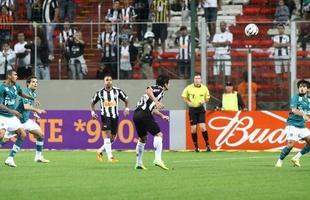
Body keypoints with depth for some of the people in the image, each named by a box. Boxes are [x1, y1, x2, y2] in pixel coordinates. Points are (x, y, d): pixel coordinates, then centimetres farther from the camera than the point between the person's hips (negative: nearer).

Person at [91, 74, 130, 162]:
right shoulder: (100, 93, 0)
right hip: (105, 116, -3)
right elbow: (92, 103, 13)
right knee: (108, 135, -18)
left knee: (112, 138, 6)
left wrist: (127, 108, -10)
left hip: (114, 116, 3)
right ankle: (110, 157, -18)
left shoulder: (117, 91, 0)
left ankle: (100, 151, 28)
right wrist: (92, 112, -3)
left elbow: (126, 100, 8)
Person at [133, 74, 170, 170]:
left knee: (143, 138, 23)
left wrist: (162, 116, 42)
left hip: (136, 114, 10)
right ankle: (158, 159, -23)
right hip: (144, 114, -10)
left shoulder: (158, 90, 28)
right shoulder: (159, 89, 0)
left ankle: (138, 163, 27)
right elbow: (148, 91, -22)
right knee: (158, 134, -10)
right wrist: (156, 101, -29)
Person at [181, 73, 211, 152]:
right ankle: (196, 146, 11)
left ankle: (207, 145, 2)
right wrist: (188, 102, -11)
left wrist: (204, 101, -10)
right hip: (192, 109, 0)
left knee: (203, 127, -9)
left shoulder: (204, 88, -1)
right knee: (193, 128, -1)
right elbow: (184, 97, 7)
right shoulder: (189, 88, -4)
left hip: (201, 108, 0)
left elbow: (207, 98, 11)